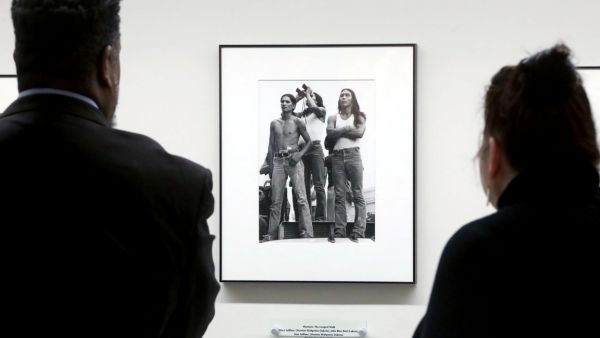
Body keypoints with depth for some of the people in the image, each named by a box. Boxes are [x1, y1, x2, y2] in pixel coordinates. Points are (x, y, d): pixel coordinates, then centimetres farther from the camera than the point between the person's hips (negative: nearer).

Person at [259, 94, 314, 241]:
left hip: (293, 160, -4)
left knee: (301, 197, -10)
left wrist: (300, 154, -10)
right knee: (276, 200, 4)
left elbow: (309, 142, 6)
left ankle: (306, 232, -12)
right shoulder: (274, 123, 14)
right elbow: (271, 146, 16)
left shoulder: (297, 122, 3)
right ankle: (272, 233, 6)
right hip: (278, 161, 4)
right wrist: (269, 165, 10)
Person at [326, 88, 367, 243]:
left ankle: (359, 231, -12)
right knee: (339, 195, -1)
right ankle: (340, 231, -4)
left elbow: (360, 132, -8)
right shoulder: (333, 118, 15)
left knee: (357, 194, -7)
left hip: (353, 155, -2)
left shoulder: (359, 116, 10)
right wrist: (347, 129, -8)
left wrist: (339, 132, -1)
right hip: (337, 156, 2)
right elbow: (330, 133, -3)